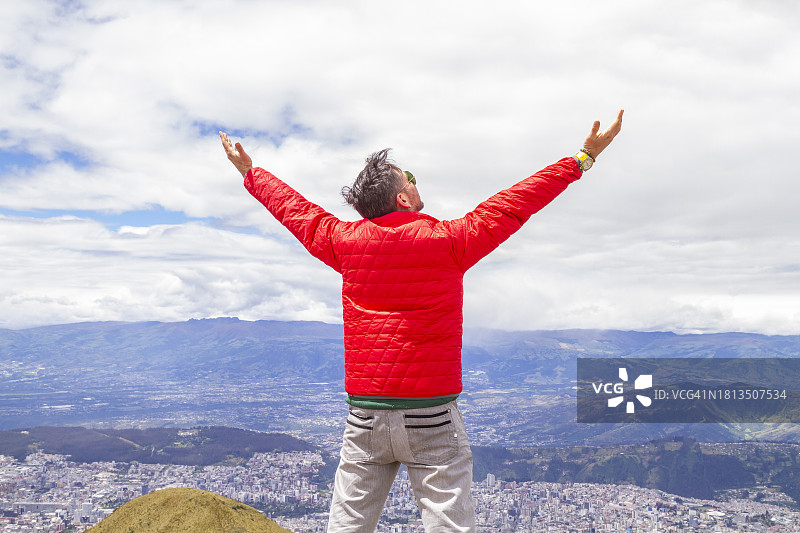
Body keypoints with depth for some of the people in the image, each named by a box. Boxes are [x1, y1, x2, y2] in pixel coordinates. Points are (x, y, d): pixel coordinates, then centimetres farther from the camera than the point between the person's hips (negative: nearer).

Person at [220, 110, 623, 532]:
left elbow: (294, 208, 19)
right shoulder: (448, 241, -6)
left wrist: (250, 173, 37)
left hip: (364, 418, 4)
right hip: (432, 419, -3)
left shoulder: (344, 241, 3)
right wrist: (582, 159, 9)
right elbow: (514, 204, 0)